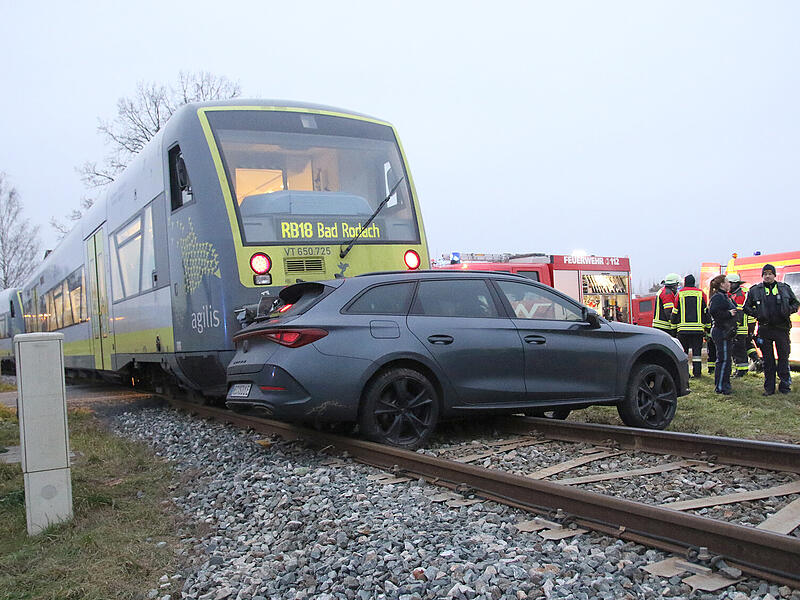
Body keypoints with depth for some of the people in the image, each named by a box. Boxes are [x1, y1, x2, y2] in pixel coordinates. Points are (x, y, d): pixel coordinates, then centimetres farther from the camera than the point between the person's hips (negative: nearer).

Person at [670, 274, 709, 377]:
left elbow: (675, 312, 3)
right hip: (698, 328, 1)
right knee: (697, 350, 5)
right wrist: (707, 326, 12)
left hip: (683, 328, -1)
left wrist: (674, 326, 10)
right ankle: (697, 371, 3)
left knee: (683, 350, 6)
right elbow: (706, 312, 7)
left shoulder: (680, 294, 1)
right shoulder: (701, 293, 5)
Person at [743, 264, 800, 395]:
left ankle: (785, 385, 13)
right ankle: (769, 387, 12)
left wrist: (789, 310, -5)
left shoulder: (785, 288, 8)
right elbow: (746, 307, 10)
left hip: (782, 328, 0)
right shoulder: (754, 290, 6)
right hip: (765, 329, 0)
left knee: (783, 357, 2)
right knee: (768, 359, 5)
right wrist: (756, 314, -8)